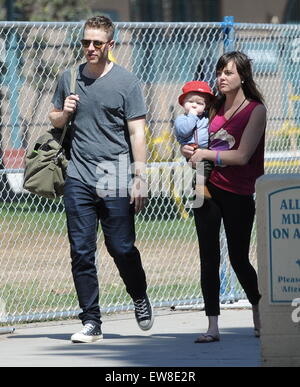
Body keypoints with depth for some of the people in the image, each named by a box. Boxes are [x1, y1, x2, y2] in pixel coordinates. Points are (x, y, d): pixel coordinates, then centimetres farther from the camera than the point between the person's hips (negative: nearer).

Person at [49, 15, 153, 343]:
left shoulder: (126, 82, 0)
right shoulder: (69, 79, 11)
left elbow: (137, 132, -1)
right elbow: (54, 120, 24)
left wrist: (139, 178, -7)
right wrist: (63, 113, -1)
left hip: (115, 181, -3)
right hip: (78, 179, 3)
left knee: (122, 248, 2)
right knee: (81, 252, -1)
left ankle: (140, 298, 29)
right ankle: (91, 322, 4)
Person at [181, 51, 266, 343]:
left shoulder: (255, 110, -6)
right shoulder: (215, 107, 9)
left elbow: (242, 156, -14)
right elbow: (197, 144, 21)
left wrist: (206, 154, -13)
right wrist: (190, 150, -1)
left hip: (238, 194, -4)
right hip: (208, 188, 4)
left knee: (238, 258, 3)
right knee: (209, 259, 0)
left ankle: (260, 317, 26)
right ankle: (212, 327, 2)